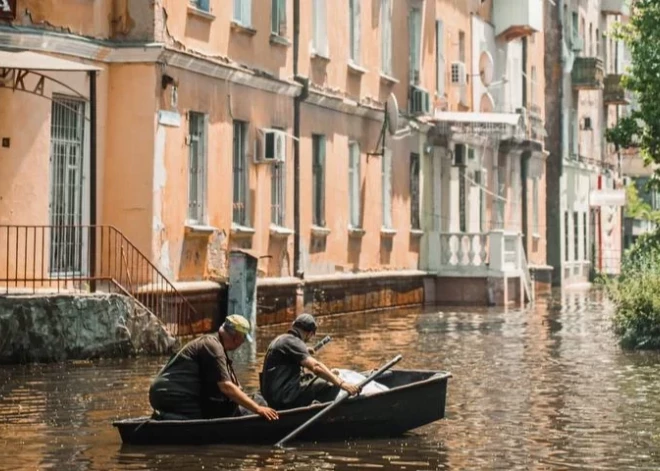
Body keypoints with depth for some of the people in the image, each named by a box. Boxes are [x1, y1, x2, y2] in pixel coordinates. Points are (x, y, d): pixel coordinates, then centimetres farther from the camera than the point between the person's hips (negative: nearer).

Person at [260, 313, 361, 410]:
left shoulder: (280, 340, 20)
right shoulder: (292, 341, -10)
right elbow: (316, 367, -26)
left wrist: (305, 353, 40)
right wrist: (341, 384, -32)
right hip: (285, 396, -10)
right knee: (331, 385, -14)